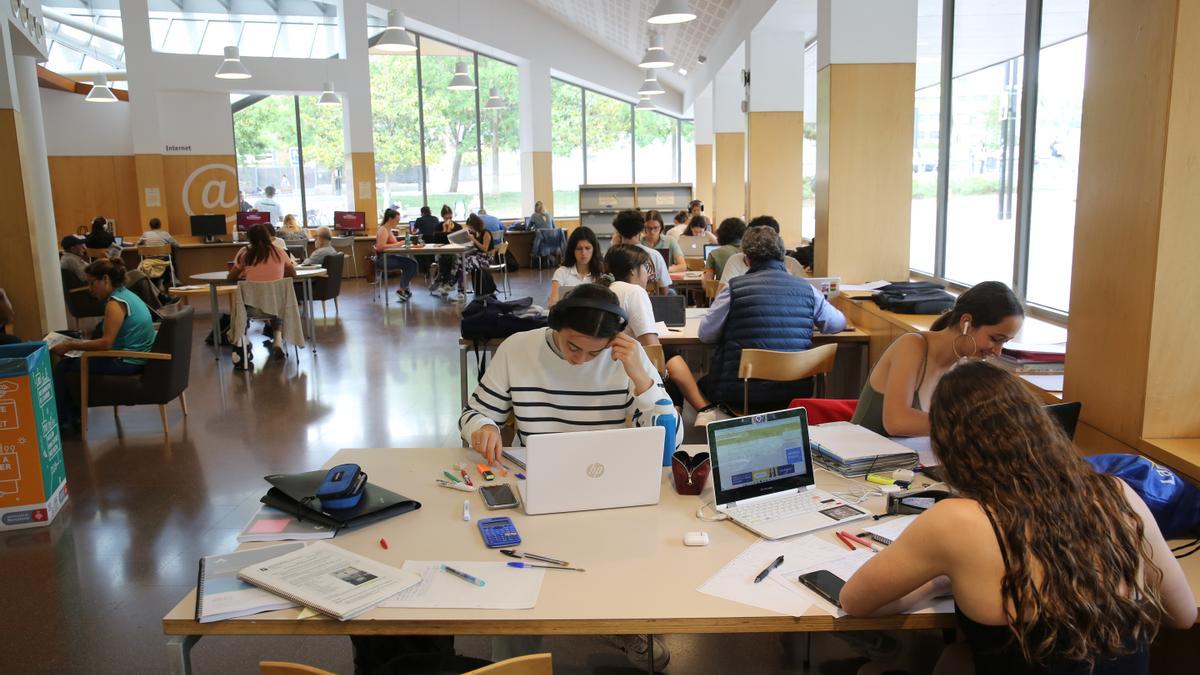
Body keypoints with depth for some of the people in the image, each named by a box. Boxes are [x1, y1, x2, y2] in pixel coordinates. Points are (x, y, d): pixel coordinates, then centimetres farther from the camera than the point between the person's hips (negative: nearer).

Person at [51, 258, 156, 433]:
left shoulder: (115, 303, -18)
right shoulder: (126, 294, 12)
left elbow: (106, 343, -23)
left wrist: (71, 345, -14)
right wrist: (81, 343, 11)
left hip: (127, 362, -10)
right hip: (136, 356, 10)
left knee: (62, 368, 2)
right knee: (69, 362, 19)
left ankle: (61, 421, 19)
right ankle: (73, 415, 25)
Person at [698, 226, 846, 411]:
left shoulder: (734, 288, -8)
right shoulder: (806, 288, 1)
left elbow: (706, 335, -1)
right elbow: (838, 323, 16)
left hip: (739, 395, -4)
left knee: (703, 383, 28)